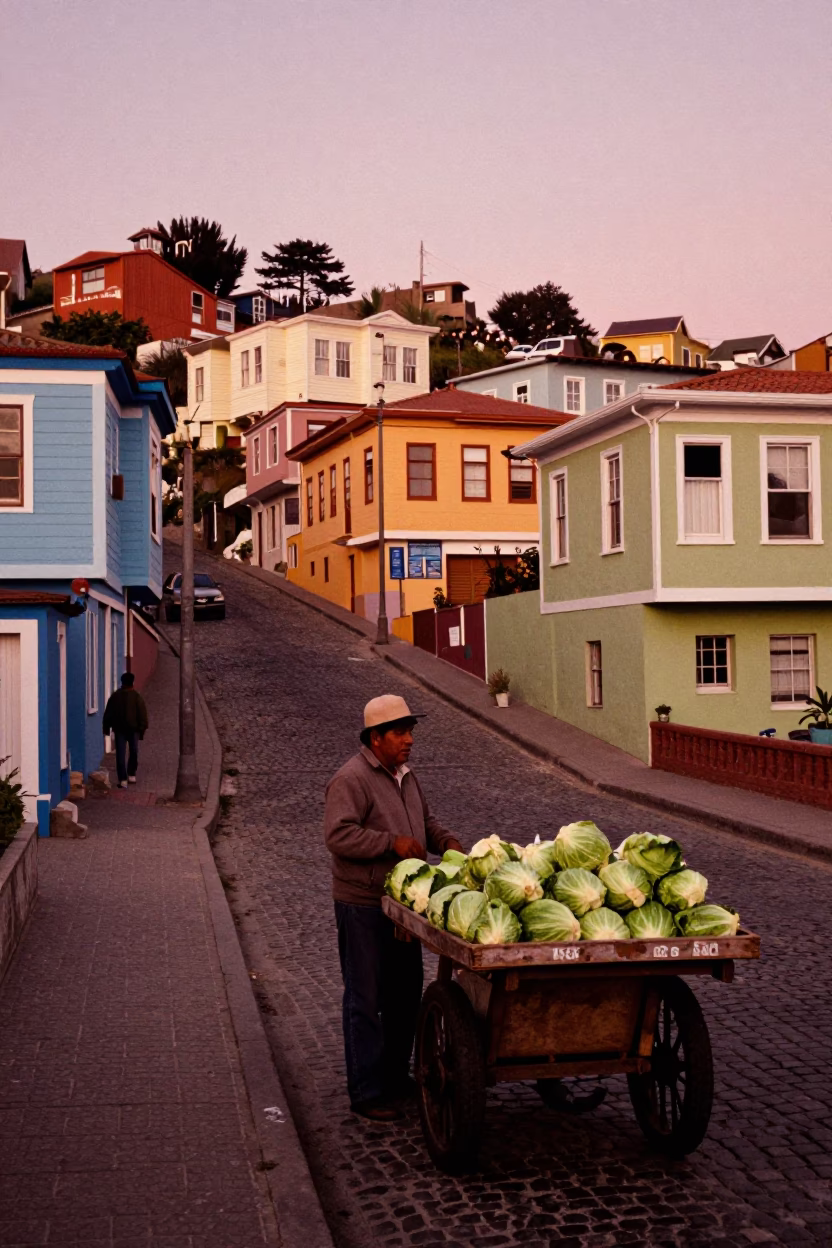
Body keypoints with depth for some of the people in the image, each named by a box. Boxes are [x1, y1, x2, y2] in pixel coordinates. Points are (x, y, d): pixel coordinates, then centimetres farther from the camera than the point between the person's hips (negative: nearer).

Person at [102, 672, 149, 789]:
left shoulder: (114, 696, 2)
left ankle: (123, 780, -6)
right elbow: (142, 715, -5)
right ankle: (131, 775, 20)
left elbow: (108, 714, 6)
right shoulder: (137, 696, -4)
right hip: (133, 729, -1)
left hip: (119, 729, 1)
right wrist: (142, 729, 1)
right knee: (133, 752, 17)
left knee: (120, 754, 0)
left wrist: (107, 728, 14)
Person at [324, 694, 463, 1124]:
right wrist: (392, 842, -26)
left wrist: (445, 840, 6)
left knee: (405, 993, 16)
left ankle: (396, 1075, 31)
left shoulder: (404, 775, 13)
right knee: (366, 999, -2)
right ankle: (366, 1092, 4)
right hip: (363, 906, -9)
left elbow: (425, 819, 26)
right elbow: (338, 835, -25)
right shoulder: (352, 779, -16)